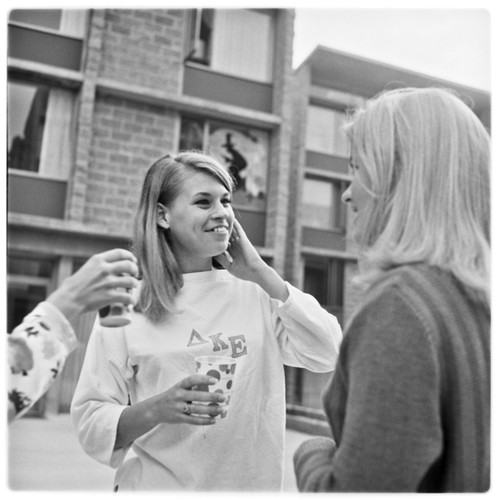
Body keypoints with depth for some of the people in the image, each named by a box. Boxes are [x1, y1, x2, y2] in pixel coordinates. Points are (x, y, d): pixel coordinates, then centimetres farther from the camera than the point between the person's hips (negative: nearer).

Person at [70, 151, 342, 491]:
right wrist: (154, 411, -27)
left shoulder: (257, 293, -4)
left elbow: (327, 355, -14)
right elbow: (91, 424, -8)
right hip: (157, 484, -2)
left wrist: (260, 271, -15)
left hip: (251, 483, 3)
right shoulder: (127, 305, -10)